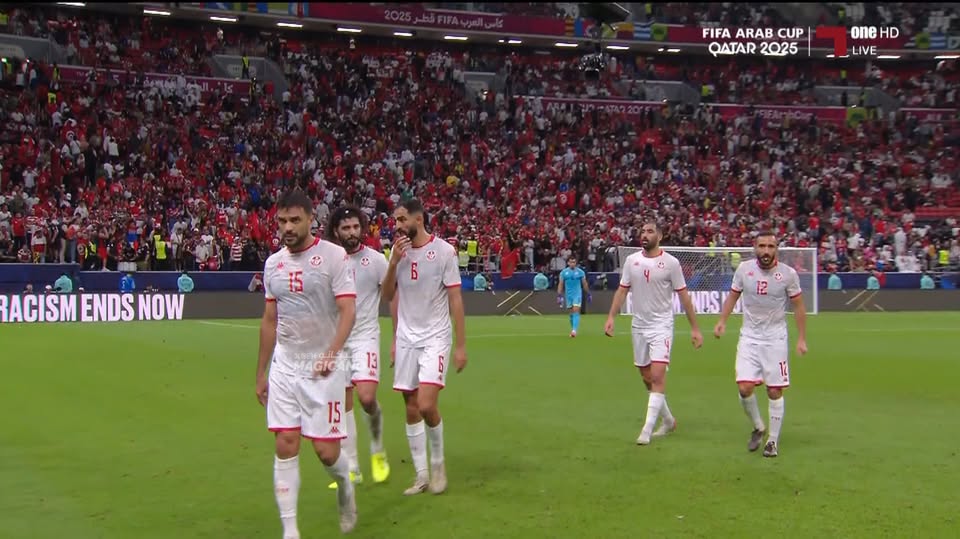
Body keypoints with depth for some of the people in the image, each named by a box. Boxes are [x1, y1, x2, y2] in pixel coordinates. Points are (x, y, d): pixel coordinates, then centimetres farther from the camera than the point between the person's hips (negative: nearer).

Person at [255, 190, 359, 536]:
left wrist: (332, 353, -30)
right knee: (285, 446, -2)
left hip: (322, 368, -4)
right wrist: (260, 373, 16)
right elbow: (269, 320, 16)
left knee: (326, 451, -3)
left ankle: (345, 489, 32)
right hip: (283, 367, 4)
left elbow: (348, 310, -15)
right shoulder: (273, 263, 8)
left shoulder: (334, 256, -7)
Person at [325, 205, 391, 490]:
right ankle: (352, 469, 13)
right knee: (343, 404, 4)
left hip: (365, 337, -3)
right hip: (336, 339, 3)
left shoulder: (375, 259, -4)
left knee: (367, 397, -17)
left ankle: (378, 450, 10)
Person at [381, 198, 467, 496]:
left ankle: (438, 463, 8)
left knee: (426, 405, -16)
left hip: (435, 338, -5)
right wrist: (393, 263, -6)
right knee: (411, 409, 5)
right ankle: (422, 474, 14)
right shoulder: (398, 251, 6)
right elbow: (389, 296, 10)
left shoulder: (443, 251, -8)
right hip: (406, 339, 5)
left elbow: (455, 299, -7)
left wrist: (461, 345, -8)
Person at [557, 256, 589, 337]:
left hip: (577, 294, -2)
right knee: (571, 313, 9)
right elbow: (560, 284, 4)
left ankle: (574, 330, -23)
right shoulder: (564, 272, 2)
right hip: (568, 295, 2)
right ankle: (572, 329, 23)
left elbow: (584, 284, 7)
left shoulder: (580, 272, 0)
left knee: (576, 311, -15)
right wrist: (559, 296, -2)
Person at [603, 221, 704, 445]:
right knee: (647, 379, 11)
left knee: (657, 376, -16)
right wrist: (611, 317, -4)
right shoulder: (631, 260, 4)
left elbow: (683, 296, -3)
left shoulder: (671, 262, -7)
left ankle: (647, 430, -13)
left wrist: (695, 328, -3)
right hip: (639, 326, 5)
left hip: (662, 326, -5)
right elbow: (622, 290, 8)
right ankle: (668, 420, 30)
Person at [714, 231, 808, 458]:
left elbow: (798, 306, 1)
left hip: (775, 339, -1)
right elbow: (733, 296, 11)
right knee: (744, 388, -7)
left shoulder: (788, 274, -8)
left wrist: (801, 338, -2)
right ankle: (758, 428, 19)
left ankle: (773, 440, 15)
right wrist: (722, 321, -1)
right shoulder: (743, 269, -3)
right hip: (749, 337, 2)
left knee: (775, 391, 0)